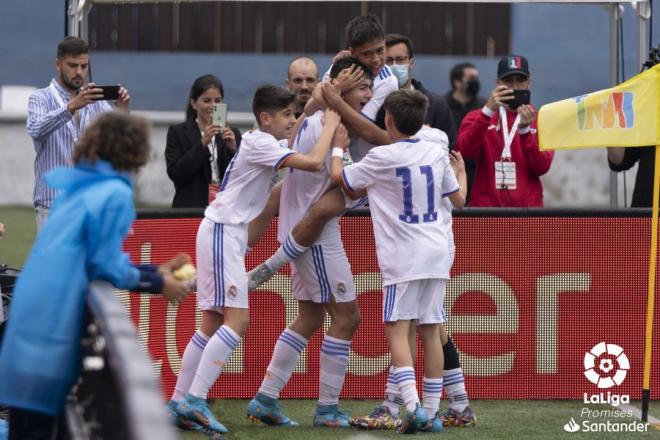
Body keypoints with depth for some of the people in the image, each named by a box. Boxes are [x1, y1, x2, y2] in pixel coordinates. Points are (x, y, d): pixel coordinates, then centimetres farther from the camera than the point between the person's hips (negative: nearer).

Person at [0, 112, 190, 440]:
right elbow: (106, 267, -11)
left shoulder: (81, 186, 16)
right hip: (51, 318, -8)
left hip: (31, 307, 8)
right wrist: (158, 284, 3)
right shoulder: (115, 194, -11)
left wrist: (154, 271, 23)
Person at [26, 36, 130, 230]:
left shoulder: (96, 101, 13)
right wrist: (72, 107, -36)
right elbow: (35, 129, -22)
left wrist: (122, 111, -19)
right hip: (53, 206, -4)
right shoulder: (41, 99, 0)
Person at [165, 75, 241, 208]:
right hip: (192, 208, -2)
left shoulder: (233, 134, 13)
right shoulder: (178, 133, 5)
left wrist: (233, 149, -10)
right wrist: (203, 143, -14)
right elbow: (175, 174, -7)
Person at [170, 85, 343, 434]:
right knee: (237, 318, -17)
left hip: (228, 233, 10)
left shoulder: (260, 141, 15)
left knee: (213, 323, 9)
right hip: (222, 232, -10)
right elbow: (314, 163, -24)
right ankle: (194, 401, -24)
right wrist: (331, 125, -11)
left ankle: (178, 404, 9)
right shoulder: (260, 144, -14)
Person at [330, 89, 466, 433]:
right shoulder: (437, 154, 6)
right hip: (436, 255, 5)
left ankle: (413, 406, -24)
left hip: (403, 259, -5)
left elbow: (338, 176, 2)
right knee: (430, 331, 8)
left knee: (397, 329, -7)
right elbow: (458, 199, 19)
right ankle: (431, 412, 9)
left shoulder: (382, 157, -9)